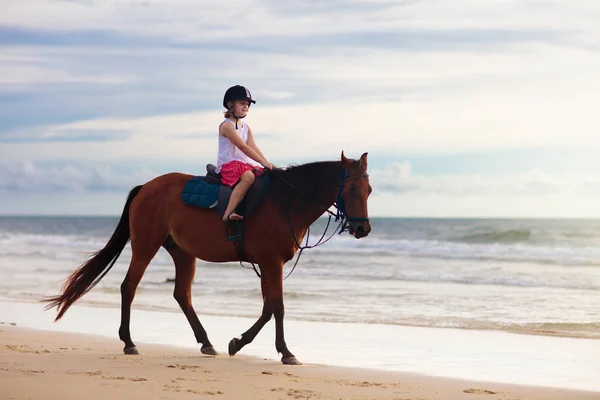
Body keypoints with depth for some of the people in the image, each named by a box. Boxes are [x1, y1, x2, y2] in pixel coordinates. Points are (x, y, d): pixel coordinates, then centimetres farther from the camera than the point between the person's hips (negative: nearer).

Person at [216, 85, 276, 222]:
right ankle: (228, 213, -45)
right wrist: (264, 162, -23)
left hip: (246, 164, 9)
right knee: (248, 176, -36)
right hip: (228, 164, -9)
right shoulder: (226, 125, -9)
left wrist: (267, 163, -11)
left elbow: (254, 148, 6)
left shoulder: (246, 128, 18)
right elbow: (243, 147, -18)